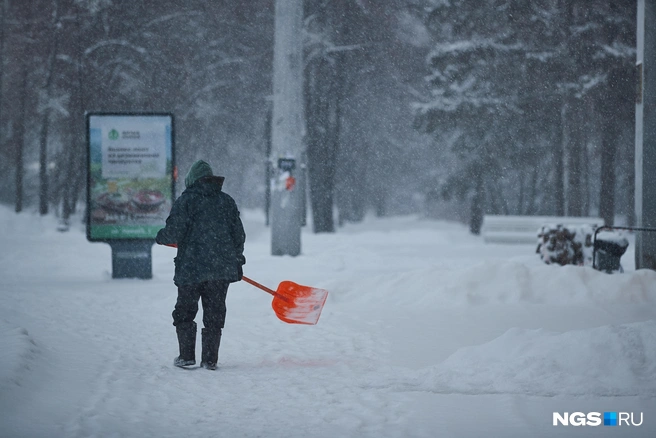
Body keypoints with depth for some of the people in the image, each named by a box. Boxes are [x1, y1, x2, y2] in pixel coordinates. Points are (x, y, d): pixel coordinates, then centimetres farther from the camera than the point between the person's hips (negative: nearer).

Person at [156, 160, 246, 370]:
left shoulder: (185, 201, -6)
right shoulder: (227, 201, 9)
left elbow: (174, 233, -12)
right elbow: (239, 235, 12)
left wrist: (160, 237, 10)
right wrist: (237, 261, 23)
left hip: (191, 268, -4)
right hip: (222, 268, 4)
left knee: (184, 312, 9)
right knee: (214, 314, 8)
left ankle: (187, 356, 7)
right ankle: (210, 359, 6)